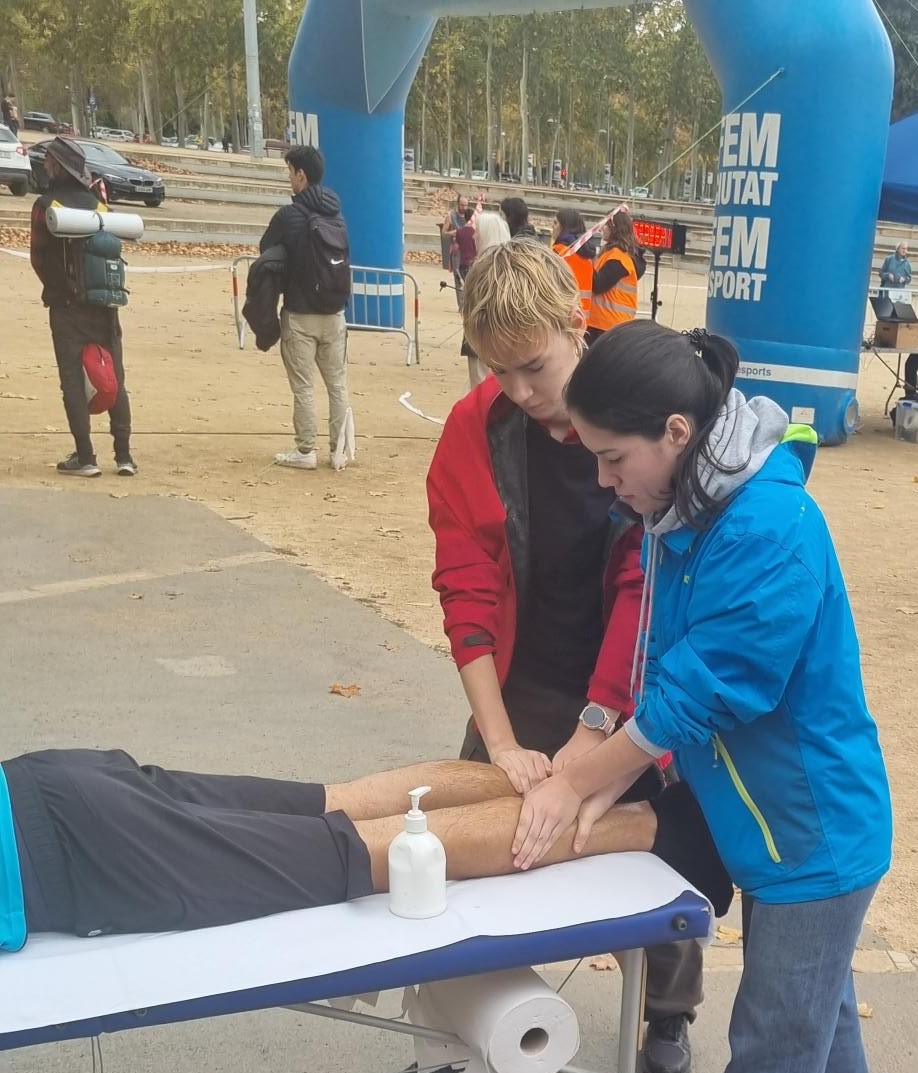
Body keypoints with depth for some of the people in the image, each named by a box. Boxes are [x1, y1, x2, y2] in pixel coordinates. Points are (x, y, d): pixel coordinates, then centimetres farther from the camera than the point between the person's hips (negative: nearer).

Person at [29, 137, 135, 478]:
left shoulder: (46, 204, -6)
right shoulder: (97, 203, 5)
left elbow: (38, 256, -1)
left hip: (66, 307, -4)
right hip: (104, 304, 4)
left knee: (73, 380, 1)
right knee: (115, 379, 8)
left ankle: (85, 456, -3)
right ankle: (124, 455, 7)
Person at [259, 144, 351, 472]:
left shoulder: (288, 215, -14)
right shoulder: (336, 214, 4)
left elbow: (266, 251, -3)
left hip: (299, 315, -5)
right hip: (334, 313, 5)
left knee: (303, 386, 3)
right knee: (338, 384, 10)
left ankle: (306, 451, 8)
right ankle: (338, 450, 14)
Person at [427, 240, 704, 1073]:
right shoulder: (475, 427, -11)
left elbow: (649, 585, -18)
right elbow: (467, 588, -11)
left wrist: (592, 731, -21)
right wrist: (501, 739, -16)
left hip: (629, 689, -2)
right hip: (523, 687, 2)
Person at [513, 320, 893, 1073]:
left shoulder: (769, 531, -29)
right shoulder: (686, 510, -1)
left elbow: (696, 693, -26)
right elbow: (665, 670, 4)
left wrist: (578, 783, -14)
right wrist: (610, 784, -7)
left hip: (814, 831, -8)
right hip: (776, 823, 8)